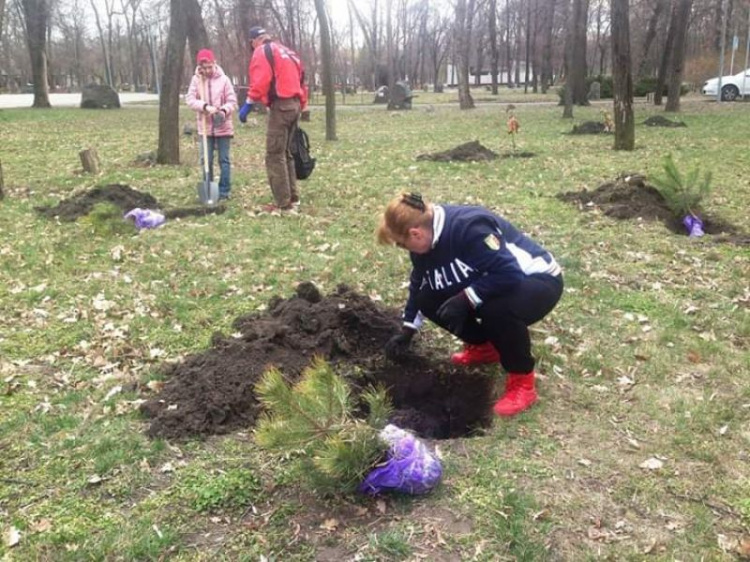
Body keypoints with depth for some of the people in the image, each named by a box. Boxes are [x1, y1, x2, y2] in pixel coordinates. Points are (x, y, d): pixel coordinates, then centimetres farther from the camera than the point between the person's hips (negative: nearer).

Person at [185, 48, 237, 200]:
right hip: (205, 127, 2)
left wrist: (224, 110, -24)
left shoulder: (223, 79, -4)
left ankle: (224, 191, 10)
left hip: (223, 127, -2)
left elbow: (232, 101, -4)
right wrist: (205, 106, -24)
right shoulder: (196, 80, 1)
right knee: (206, 160, 5)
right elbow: (190, 99, -7)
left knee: (224, 160, 4)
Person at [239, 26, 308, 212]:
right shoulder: (287, 51, 25)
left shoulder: (262, 51, 0)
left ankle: (282, 203, -11)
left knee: (275, 155, -8)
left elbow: (260, 80, -16)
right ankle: (292, 197, 19)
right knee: (285, 153, 17)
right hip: (295, 104, 9)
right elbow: (300, 78, 23)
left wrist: (249, 103, -17)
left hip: (281, 105, -9)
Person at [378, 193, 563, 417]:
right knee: (430, 300, -5)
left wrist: (465, 298, -31)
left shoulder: (469, 228, -32)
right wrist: (407, 332, 16)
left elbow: (509, 274, -36)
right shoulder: (427, 241, -4)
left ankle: (522, 382, -17)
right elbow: (419, 286, 12)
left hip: (539, 280, -8)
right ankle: (484, 345, 15)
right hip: (493, 280, 8)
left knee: (496, 309, -39)